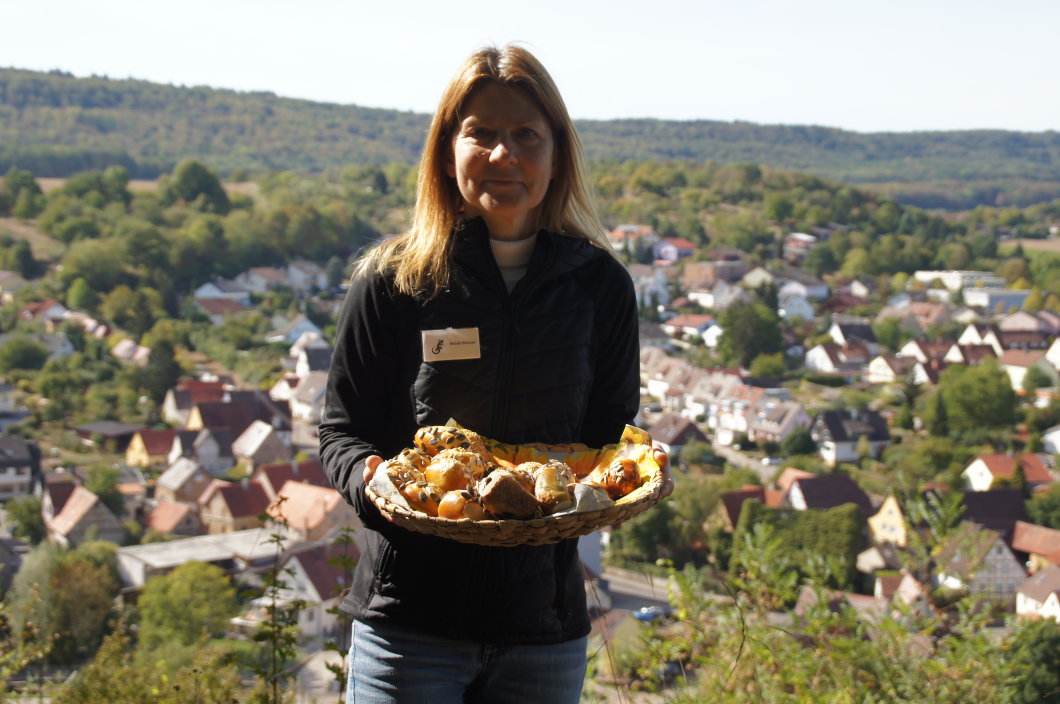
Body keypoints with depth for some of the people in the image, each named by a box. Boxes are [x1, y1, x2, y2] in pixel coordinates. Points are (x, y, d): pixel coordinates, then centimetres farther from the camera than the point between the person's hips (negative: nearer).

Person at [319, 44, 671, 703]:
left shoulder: (601, 285, 3)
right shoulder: (393, 279, -3)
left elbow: (614, 432, 8)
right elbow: (342, 428, 1)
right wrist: (370, 478, -20)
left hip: (546, 625, 2)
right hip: (408, 617, -2)